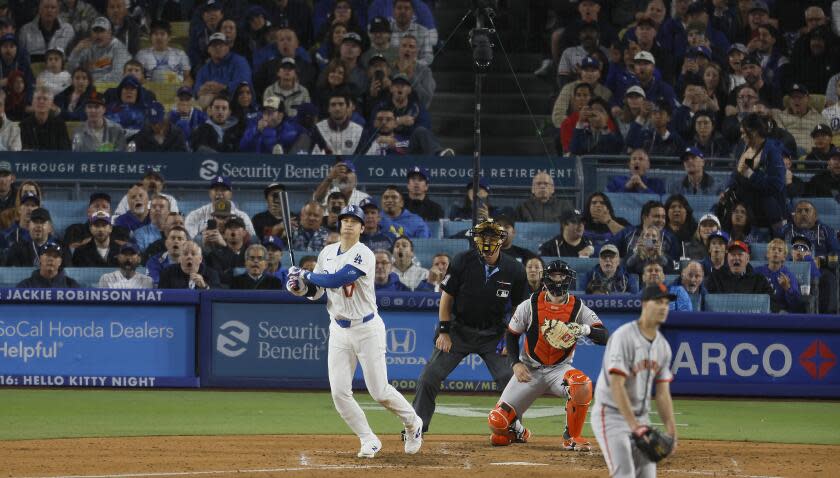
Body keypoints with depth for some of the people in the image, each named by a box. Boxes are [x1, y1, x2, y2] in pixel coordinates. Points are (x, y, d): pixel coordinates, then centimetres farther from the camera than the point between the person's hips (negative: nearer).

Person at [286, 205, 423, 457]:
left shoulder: (364, 255, -16)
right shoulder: (327, 253, 6)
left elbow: (336, 280, -28)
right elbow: (316, 291, 12)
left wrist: (306, 275, -14)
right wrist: (301, 286, -10)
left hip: (367, 329, -6)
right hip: (339, 330, 6)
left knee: (379, 391, -3)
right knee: (339, 392, -5)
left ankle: (413, 424, 23)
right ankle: (369, 441, 7)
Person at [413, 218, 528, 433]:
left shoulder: (514, 270, -10)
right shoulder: (462, 261, -13)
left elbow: (519, 308, 2)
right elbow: (447, 296, -4)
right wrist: (444, 331, -8)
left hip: (492, 334, 0)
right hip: (459, 329, 0)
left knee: (511, 381, -11)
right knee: (429, 378, -6)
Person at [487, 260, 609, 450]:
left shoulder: (578, 309, -8)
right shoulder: (530, 305, -5)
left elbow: (604, 337, -18)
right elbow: (511, 334, 7)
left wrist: (586, 329, -39)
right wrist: (515, 363, -7)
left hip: (559, 368, -1)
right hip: (530, 370, 1)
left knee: (582, 384, -38)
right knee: (497, 423, -14)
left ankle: (572, 437, -16)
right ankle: (518, 430, 26)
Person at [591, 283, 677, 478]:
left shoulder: (663, 346, 6)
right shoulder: (624, 337, -19)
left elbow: (663, 393, 7)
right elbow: (616, 386, -25)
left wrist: (670, 429, -4)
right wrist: (635, 426, -31)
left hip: (640, 417, 8)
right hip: (612, 416, -8)